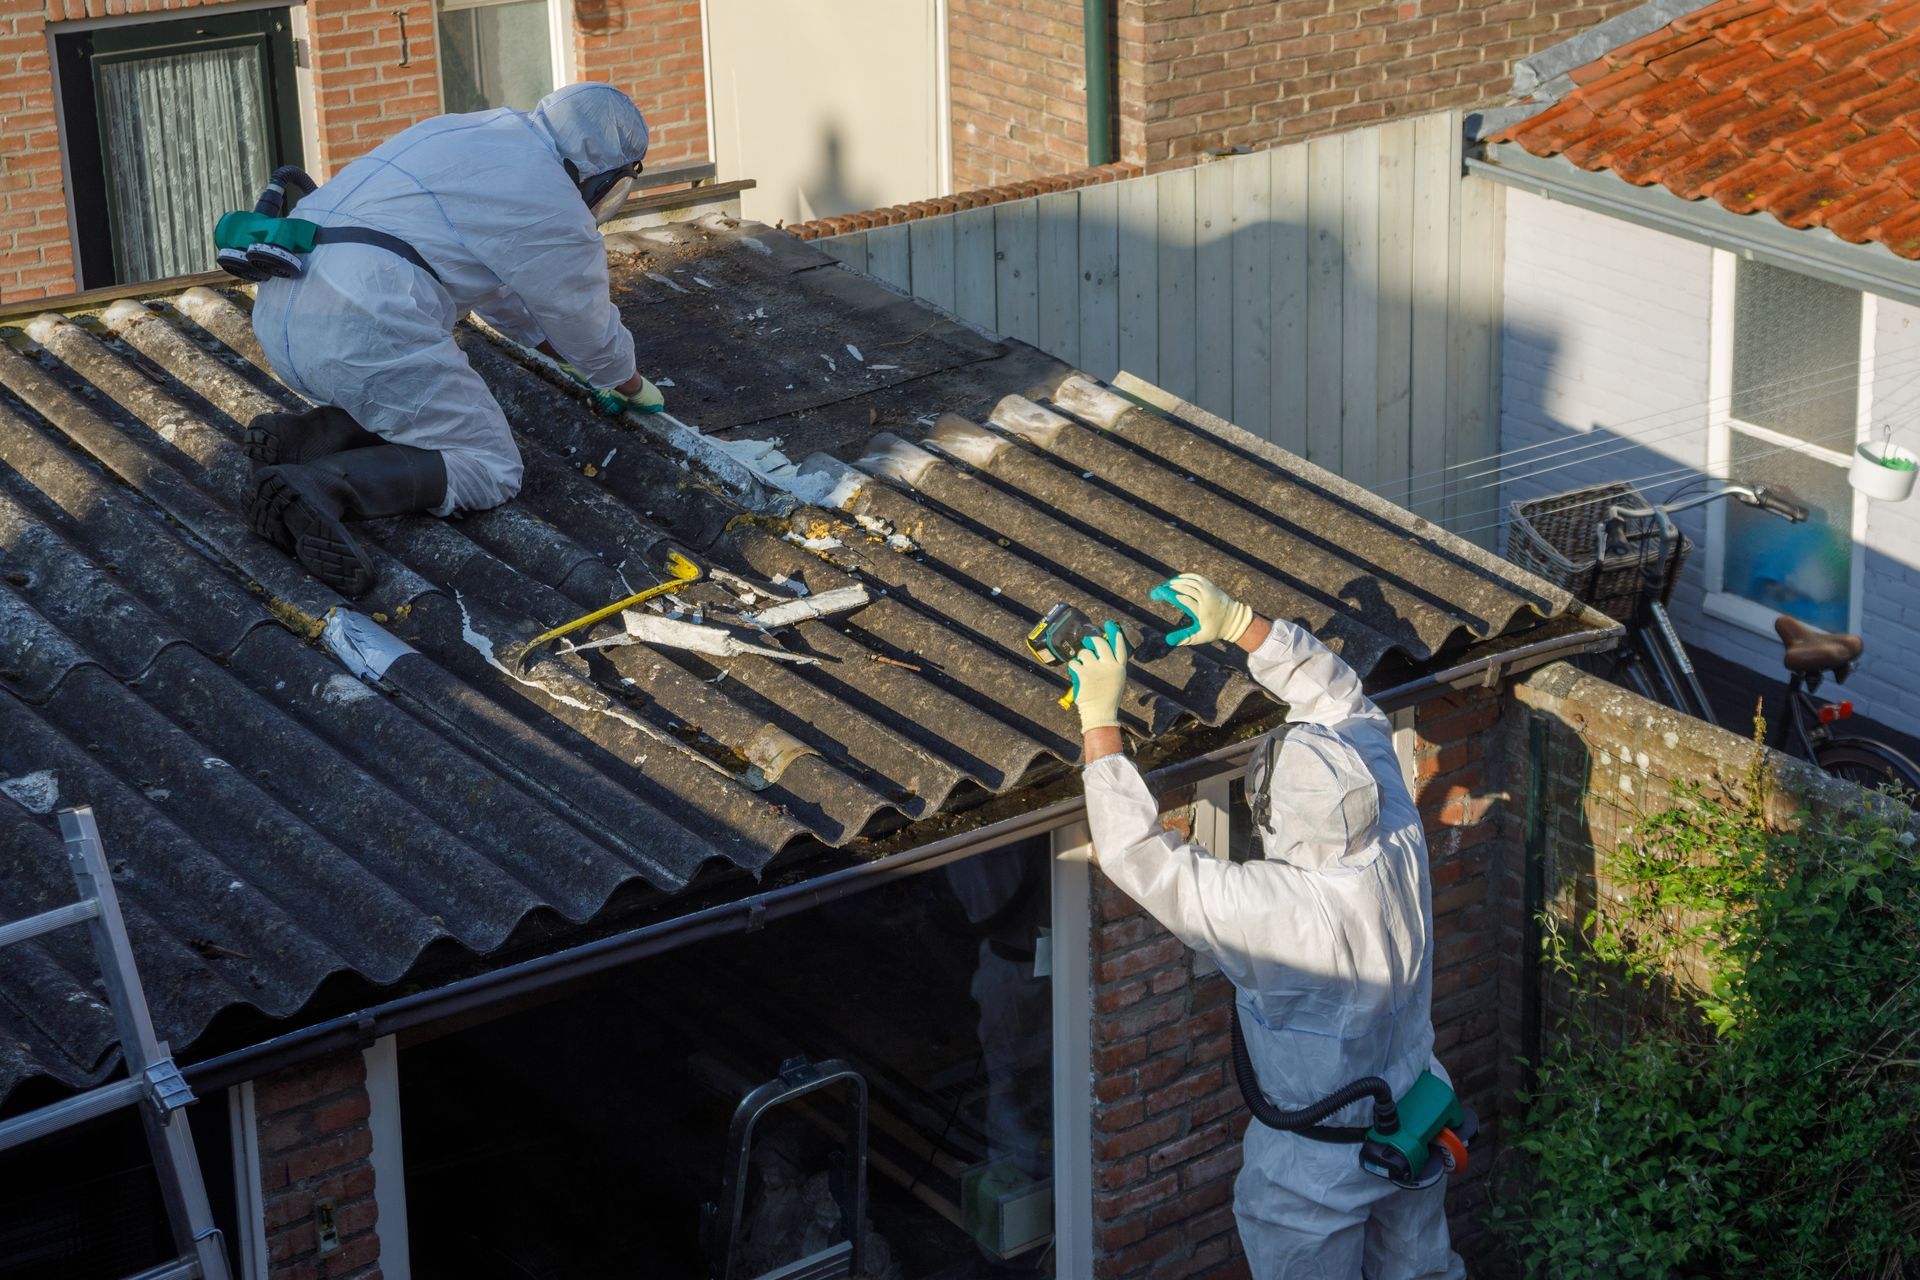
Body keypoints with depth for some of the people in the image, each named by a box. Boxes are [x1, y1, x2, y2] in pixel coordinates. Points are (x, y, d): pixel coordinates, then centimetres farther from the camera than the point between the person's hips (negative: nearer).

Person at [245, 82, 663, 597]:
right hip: (366, 328, -9)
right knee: (490, 469, 1)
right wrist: (634, 386, 36)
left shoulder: (472, 132, 27)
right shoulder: (555, 208, 1)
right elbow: (589, 326, 15)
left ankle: (297, 438, 2)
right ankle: (320, 487, -20)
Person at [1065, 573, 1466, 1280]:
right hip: (1415, 1134, 5)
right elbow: (1344, 702, -9)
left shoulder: (1270, 909, -38)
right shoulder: (1401, 850, -21)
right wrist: (1238, 623, -9)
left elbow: (1136, 852, -31)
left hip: (1319, 1170, -5)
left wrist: (1100, 719, -24)